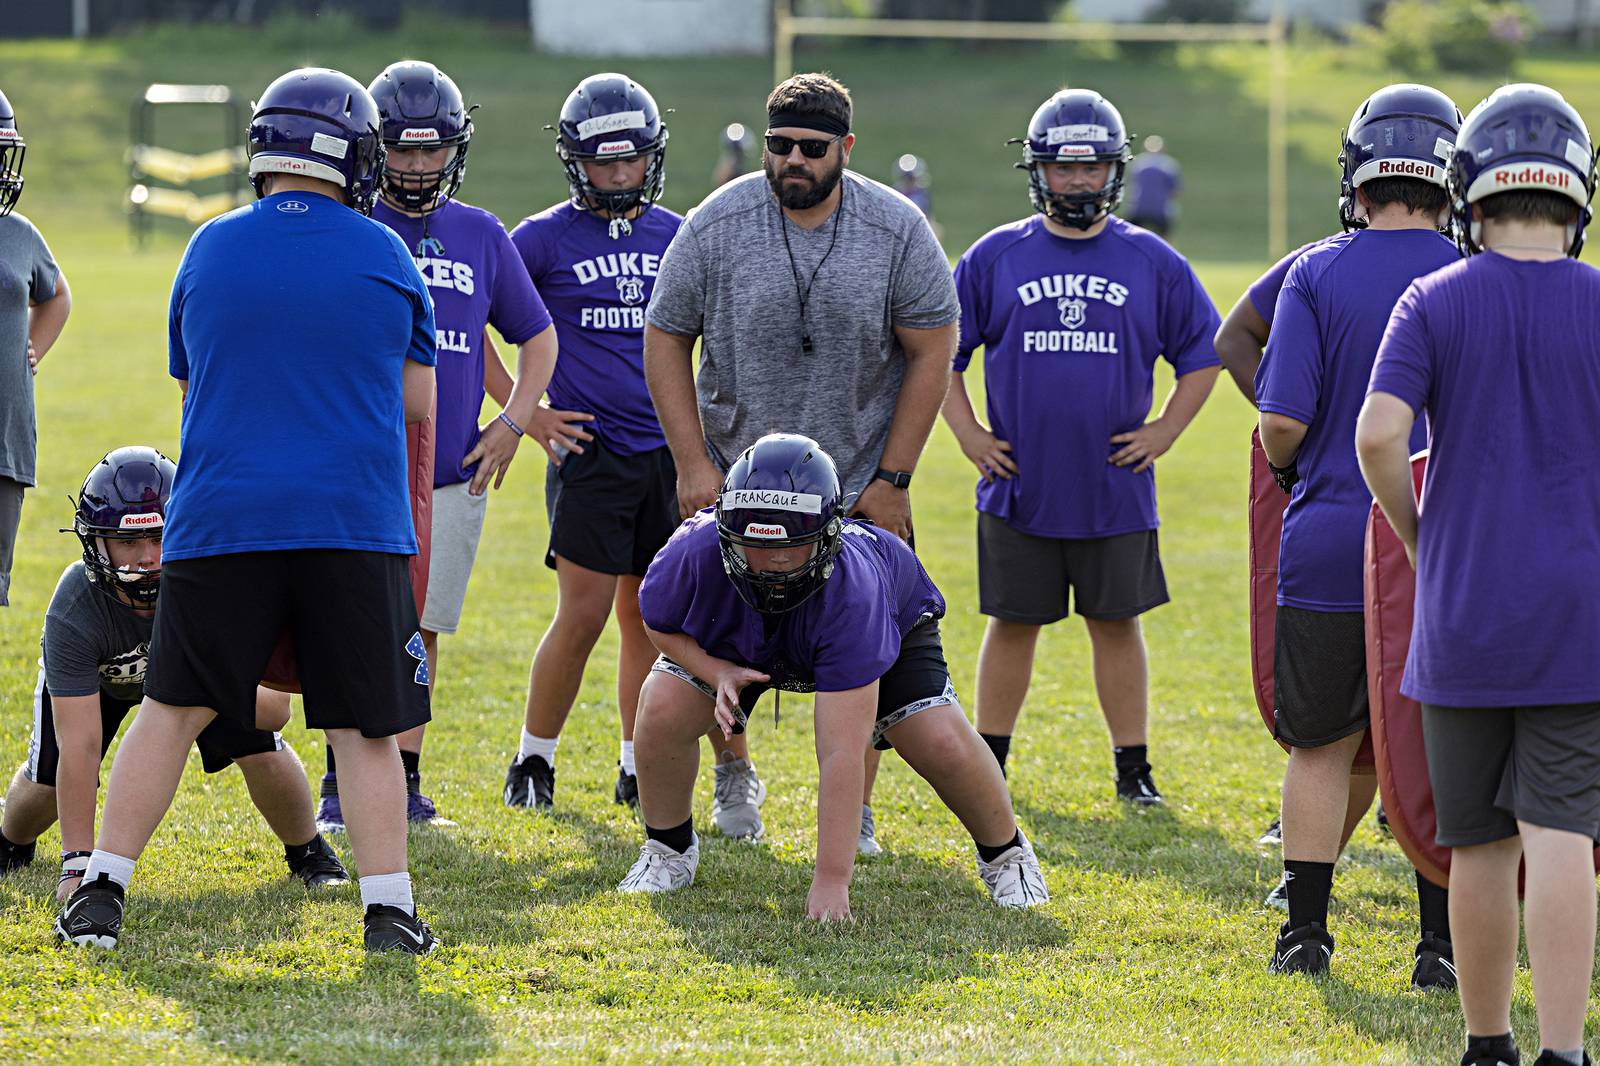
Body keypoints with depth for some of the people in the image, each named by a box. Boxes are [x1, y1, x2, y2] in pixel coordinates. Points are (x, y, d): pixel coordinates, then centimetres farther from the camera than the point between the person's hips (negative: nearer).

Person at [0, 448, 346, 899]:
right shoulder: (73, 612, -41)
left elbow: (277, 706, -39)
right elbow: (79, 747, -41)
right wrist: (77, 862, -44)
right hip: (95, 675, 0)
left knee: (262, 751, -21)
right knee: (47, 784, -9)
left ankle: (310, 856, 8)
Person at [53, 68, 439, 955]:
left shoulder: (209, 251, 5)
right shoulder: (383, 258, 0)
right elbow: (418, 403, 8)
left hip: (220, 519, 2)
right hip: (357, 527, -1)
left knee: (173, 709, 10)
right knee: (364, 729, 4)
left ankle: (102, 890, 8)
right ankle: (388, 908, -1)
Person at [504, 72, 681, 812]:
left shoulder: (675, 236, 10)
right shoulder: (545, 239, -3)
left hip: (666, 449, 4)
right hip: (589, 448, -4)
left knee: (648, 615, 7)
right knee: (584, 613, -8)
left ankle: (637, 768, 16)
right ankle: (533, 759, 6)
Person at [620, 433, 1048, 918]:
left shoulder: (850, 591, -45)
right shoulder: (694, 555, -39)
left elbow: (841, 754, -46)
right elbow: (660, 624, -12)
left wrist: (830, 881, -47)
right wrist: (717, 672, -33)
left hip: (890, 624, -2)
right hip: (737, 640, 2)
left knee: (943, 745, -21)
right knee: (662, 711, -21)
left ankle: (1005, 853, 11)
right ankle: (669, 849, 6)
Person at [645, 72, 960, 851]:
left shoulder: (898, 232, -10)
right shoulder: (717, 226, -10)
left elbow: (931, 355, -4)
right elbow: (665, 342, -2)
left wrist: (892, 479, -8)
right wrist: (694, 466, -8)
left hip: (860, 487, 0)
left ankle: (855, 809, 15)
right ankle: (733, 770, 31)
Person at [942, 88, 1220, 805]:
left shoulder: (1151, 263, 3)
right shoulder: (996, 257, 2)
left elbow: (1203, 354, 11)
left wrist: (1163, 434, 2)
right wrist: (969, 435, 1)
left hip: (1116, 490, 0)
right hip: (1019, 489, 0)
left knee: (1116, 625, 5)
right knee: (1013, 626, 7)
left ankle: (1133, 769, 13)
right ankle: (988, 764, 17)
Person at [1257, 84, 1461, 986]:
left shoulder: (1318, 277, -6)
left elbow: (1283, 419, -11)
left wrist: (1288, 470, 11)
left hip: (1330, 541, -1)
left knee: (1323, 747, 10)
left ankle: (1305, 930, 14)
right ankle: (1443, 943, 7)